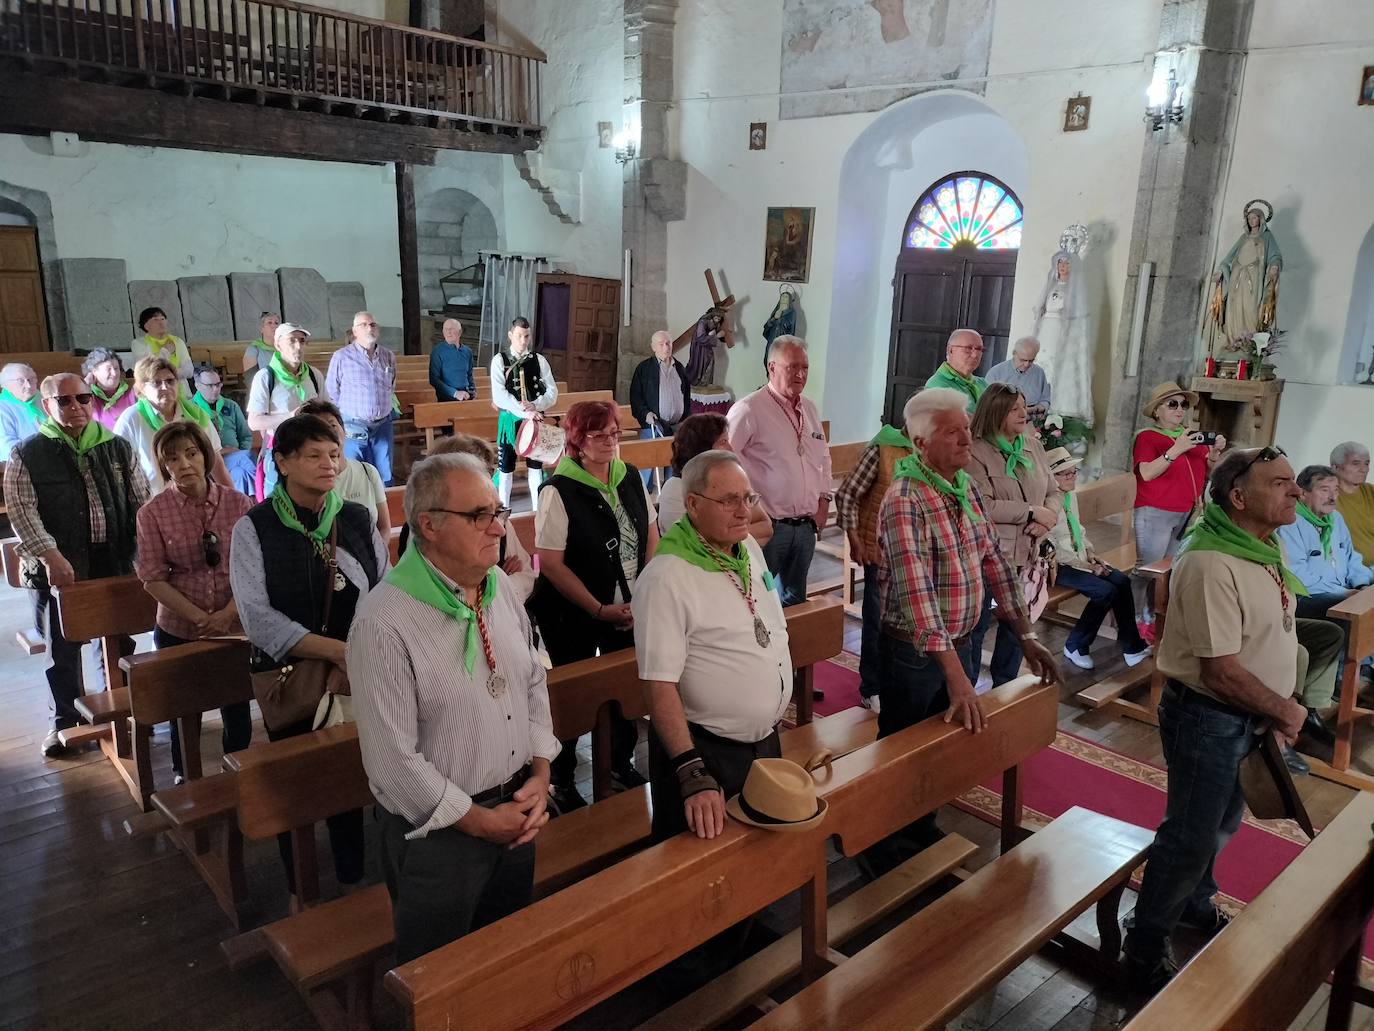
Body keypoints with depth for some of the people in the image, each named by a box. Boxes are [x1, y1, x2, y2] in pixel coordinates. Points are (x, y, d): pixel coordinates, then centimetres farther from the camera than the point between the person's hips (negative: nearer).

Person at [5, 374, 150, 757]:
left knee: (120, 640, 15)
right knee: (63, 647, 9)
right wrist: (51, 555, -21)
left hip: (116, 561, 3)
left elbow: (142, 501, 7)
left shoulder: (118, 448, 6)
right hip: (60, 567, -2)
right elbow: (22, 511, -10)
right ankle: (65, 720, 25)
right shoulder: (27, 455, -3)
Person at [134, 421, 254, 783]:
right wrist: (201, 618, -13)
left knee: (237, 707, 10)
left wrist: (228, 614, -15)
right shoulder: (153, 513, -7)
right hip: (178, 630, 0)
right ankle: (185, 778, 36)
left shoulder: (238, 503, -5)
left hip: (236, 627, 0)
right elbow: (153, 579, -6)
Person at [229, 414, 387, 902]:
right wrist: (339, 651, -24)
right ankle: (300, 892, 36)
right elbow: (258, 617, -15)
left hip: (354, 679, 2)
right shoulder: (253, 529, -7)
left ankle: (353, 881, 34)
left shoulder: (359, 521, 0)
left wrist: (356, 664, -19)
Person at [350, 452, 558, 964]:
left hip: (517, 811, 7)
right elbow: (393, 759, -22)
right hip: (440, 828, -6)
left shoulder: (501, 587, -1)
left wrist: (540, 773, -2)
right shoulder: (383, 624, -24)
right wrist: (479, 821, -15)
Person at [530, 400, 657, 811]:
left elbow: (651, 537, 7)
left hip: (629, 610, 5)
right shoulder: (559, 491, -16)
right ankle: (561, 781, 27)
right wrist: (599, 610, -18)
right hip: (573, 616, -5)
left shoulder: (631, 478, 0)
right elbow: (551, 563, -16)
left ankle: (621, 761, 37)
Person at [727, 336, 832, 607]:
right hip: (768, 525, -7)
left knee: (795, 600, 17)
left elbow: (823, 457, 24)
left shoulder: (809, 409, 12)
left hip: (806, 525, 7)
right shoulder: (749, 409, -13)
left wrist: (824, 499, 13)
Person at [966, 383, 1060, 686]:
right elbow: (983, 506, -22)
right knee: (976, 625, 4)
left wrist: (1048, 518, -11)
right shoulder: (976, 451, -14)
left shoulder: (1033, 445, 8)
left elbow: (1053, 491, 11)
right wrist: (1032, 512, -17)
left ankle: (1004, 689, 35)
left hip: (1025, 554, 7)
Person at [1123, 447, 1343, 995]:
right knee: (1190, 837, 2)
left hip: (1250, 717, 9)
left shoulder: (1266, 547, 3)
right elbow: (1221, 671, -27)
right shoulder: (1211, 564, -29)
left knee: (1221, 823, 26)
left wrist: (1279, 710, 7)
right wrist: (1286, 710, -12)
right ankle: (1145, 952, 19)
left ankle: (1195, 905, 49)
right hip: (1207, 718, -9)